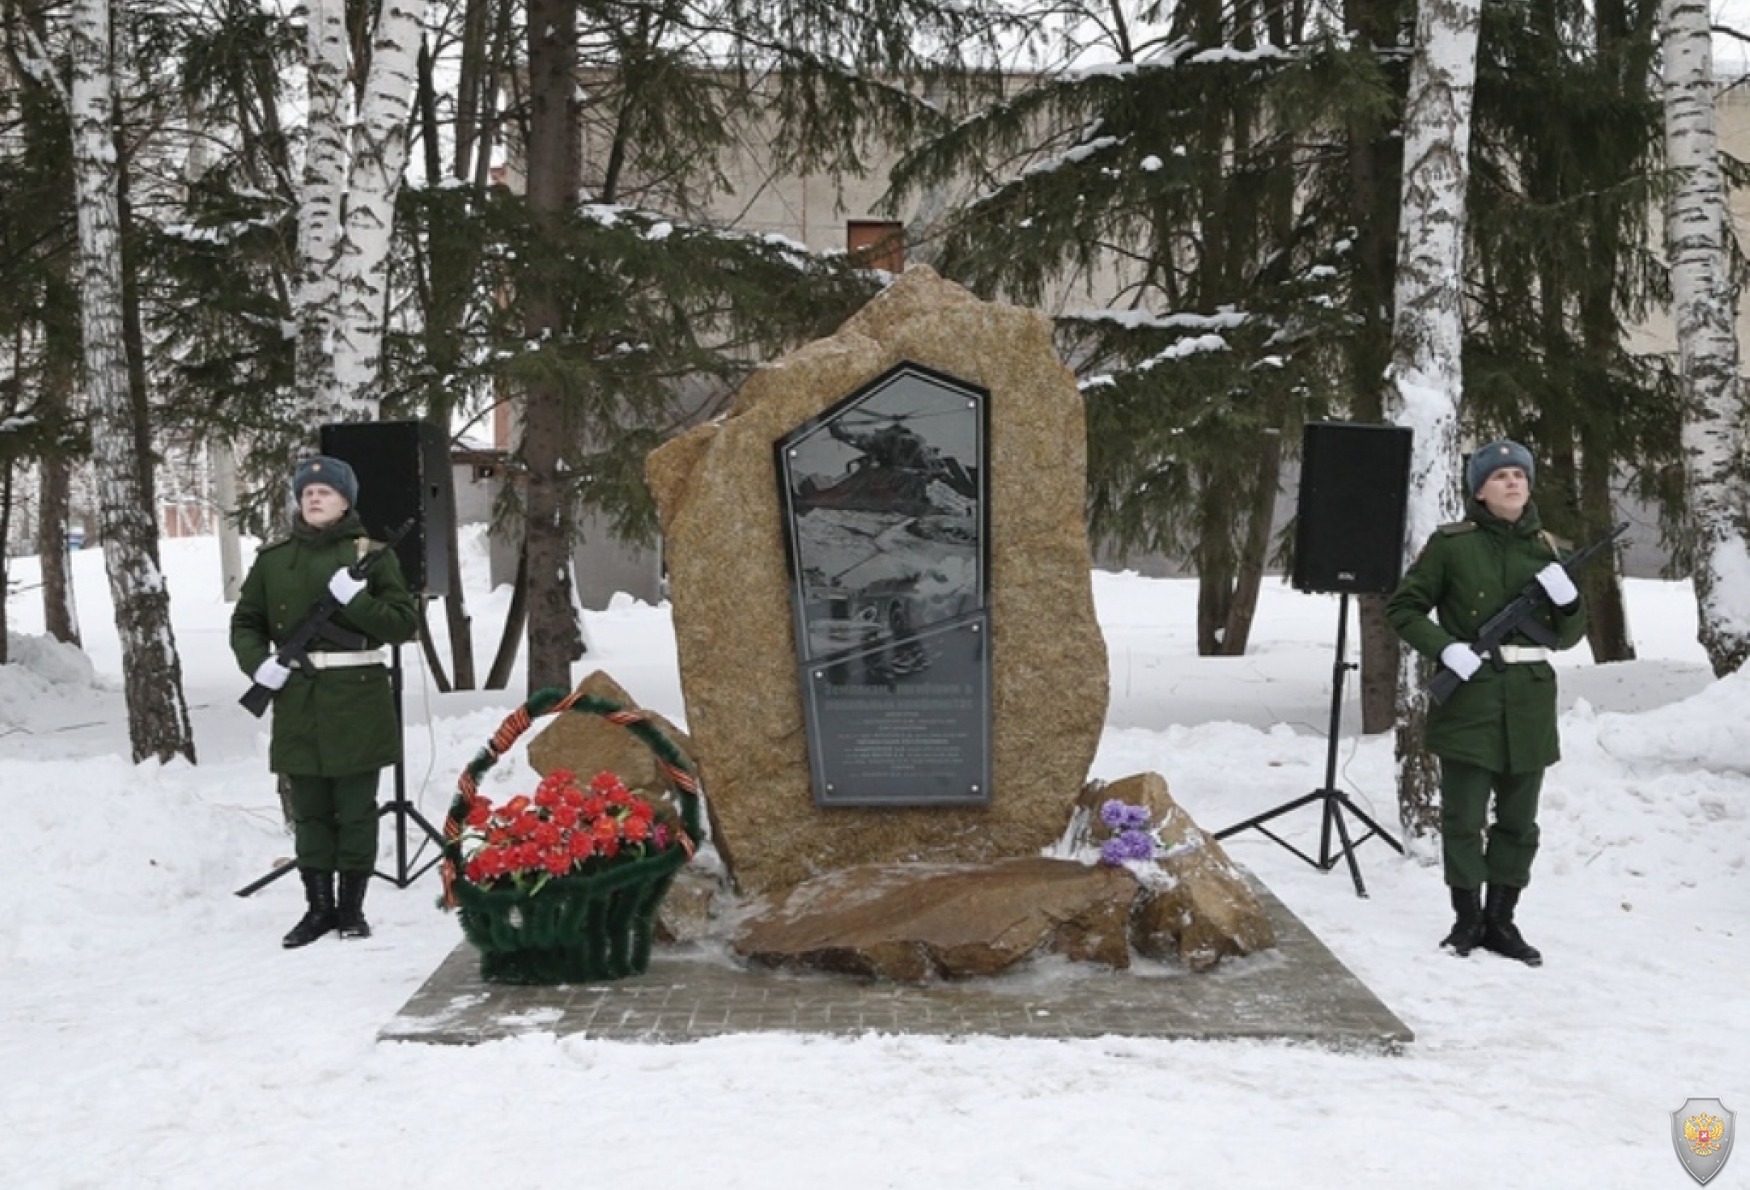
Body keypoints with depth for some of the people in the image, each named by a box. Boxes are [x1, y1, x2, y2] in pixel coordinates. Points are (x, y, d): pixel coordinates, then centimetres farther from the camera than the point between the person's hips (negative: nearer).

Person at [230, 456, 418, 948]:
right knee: (309, 811, 8)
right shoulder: (273, 558, 9)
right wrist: (257, 663, -4)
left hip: (358, 704, -3)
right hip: (297, 703, 3)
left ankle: (352, 906, 15)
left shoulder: (371, 554, 1)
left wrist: (356, 600, -17)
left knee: (356, 810, 4)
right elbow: (246, 622, 15)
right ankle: (318, 906, 17)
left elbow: (405, 622, -3)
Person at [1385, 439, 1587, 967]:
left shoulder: (1546, 548, 9)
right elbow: (1401, 607, 0)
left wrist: (1567, 601, -9)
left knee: (1518, 821, 10)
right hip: (1469, 697, -4)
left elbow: (1567, 636, 12)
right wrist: (1445, 647, -14)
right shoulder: (1451, 543, -3)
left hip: (1529, 703, 4)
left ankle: (1500, 919, 22)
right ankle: (1467, 918, 16)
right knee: (1463, 817, 2)